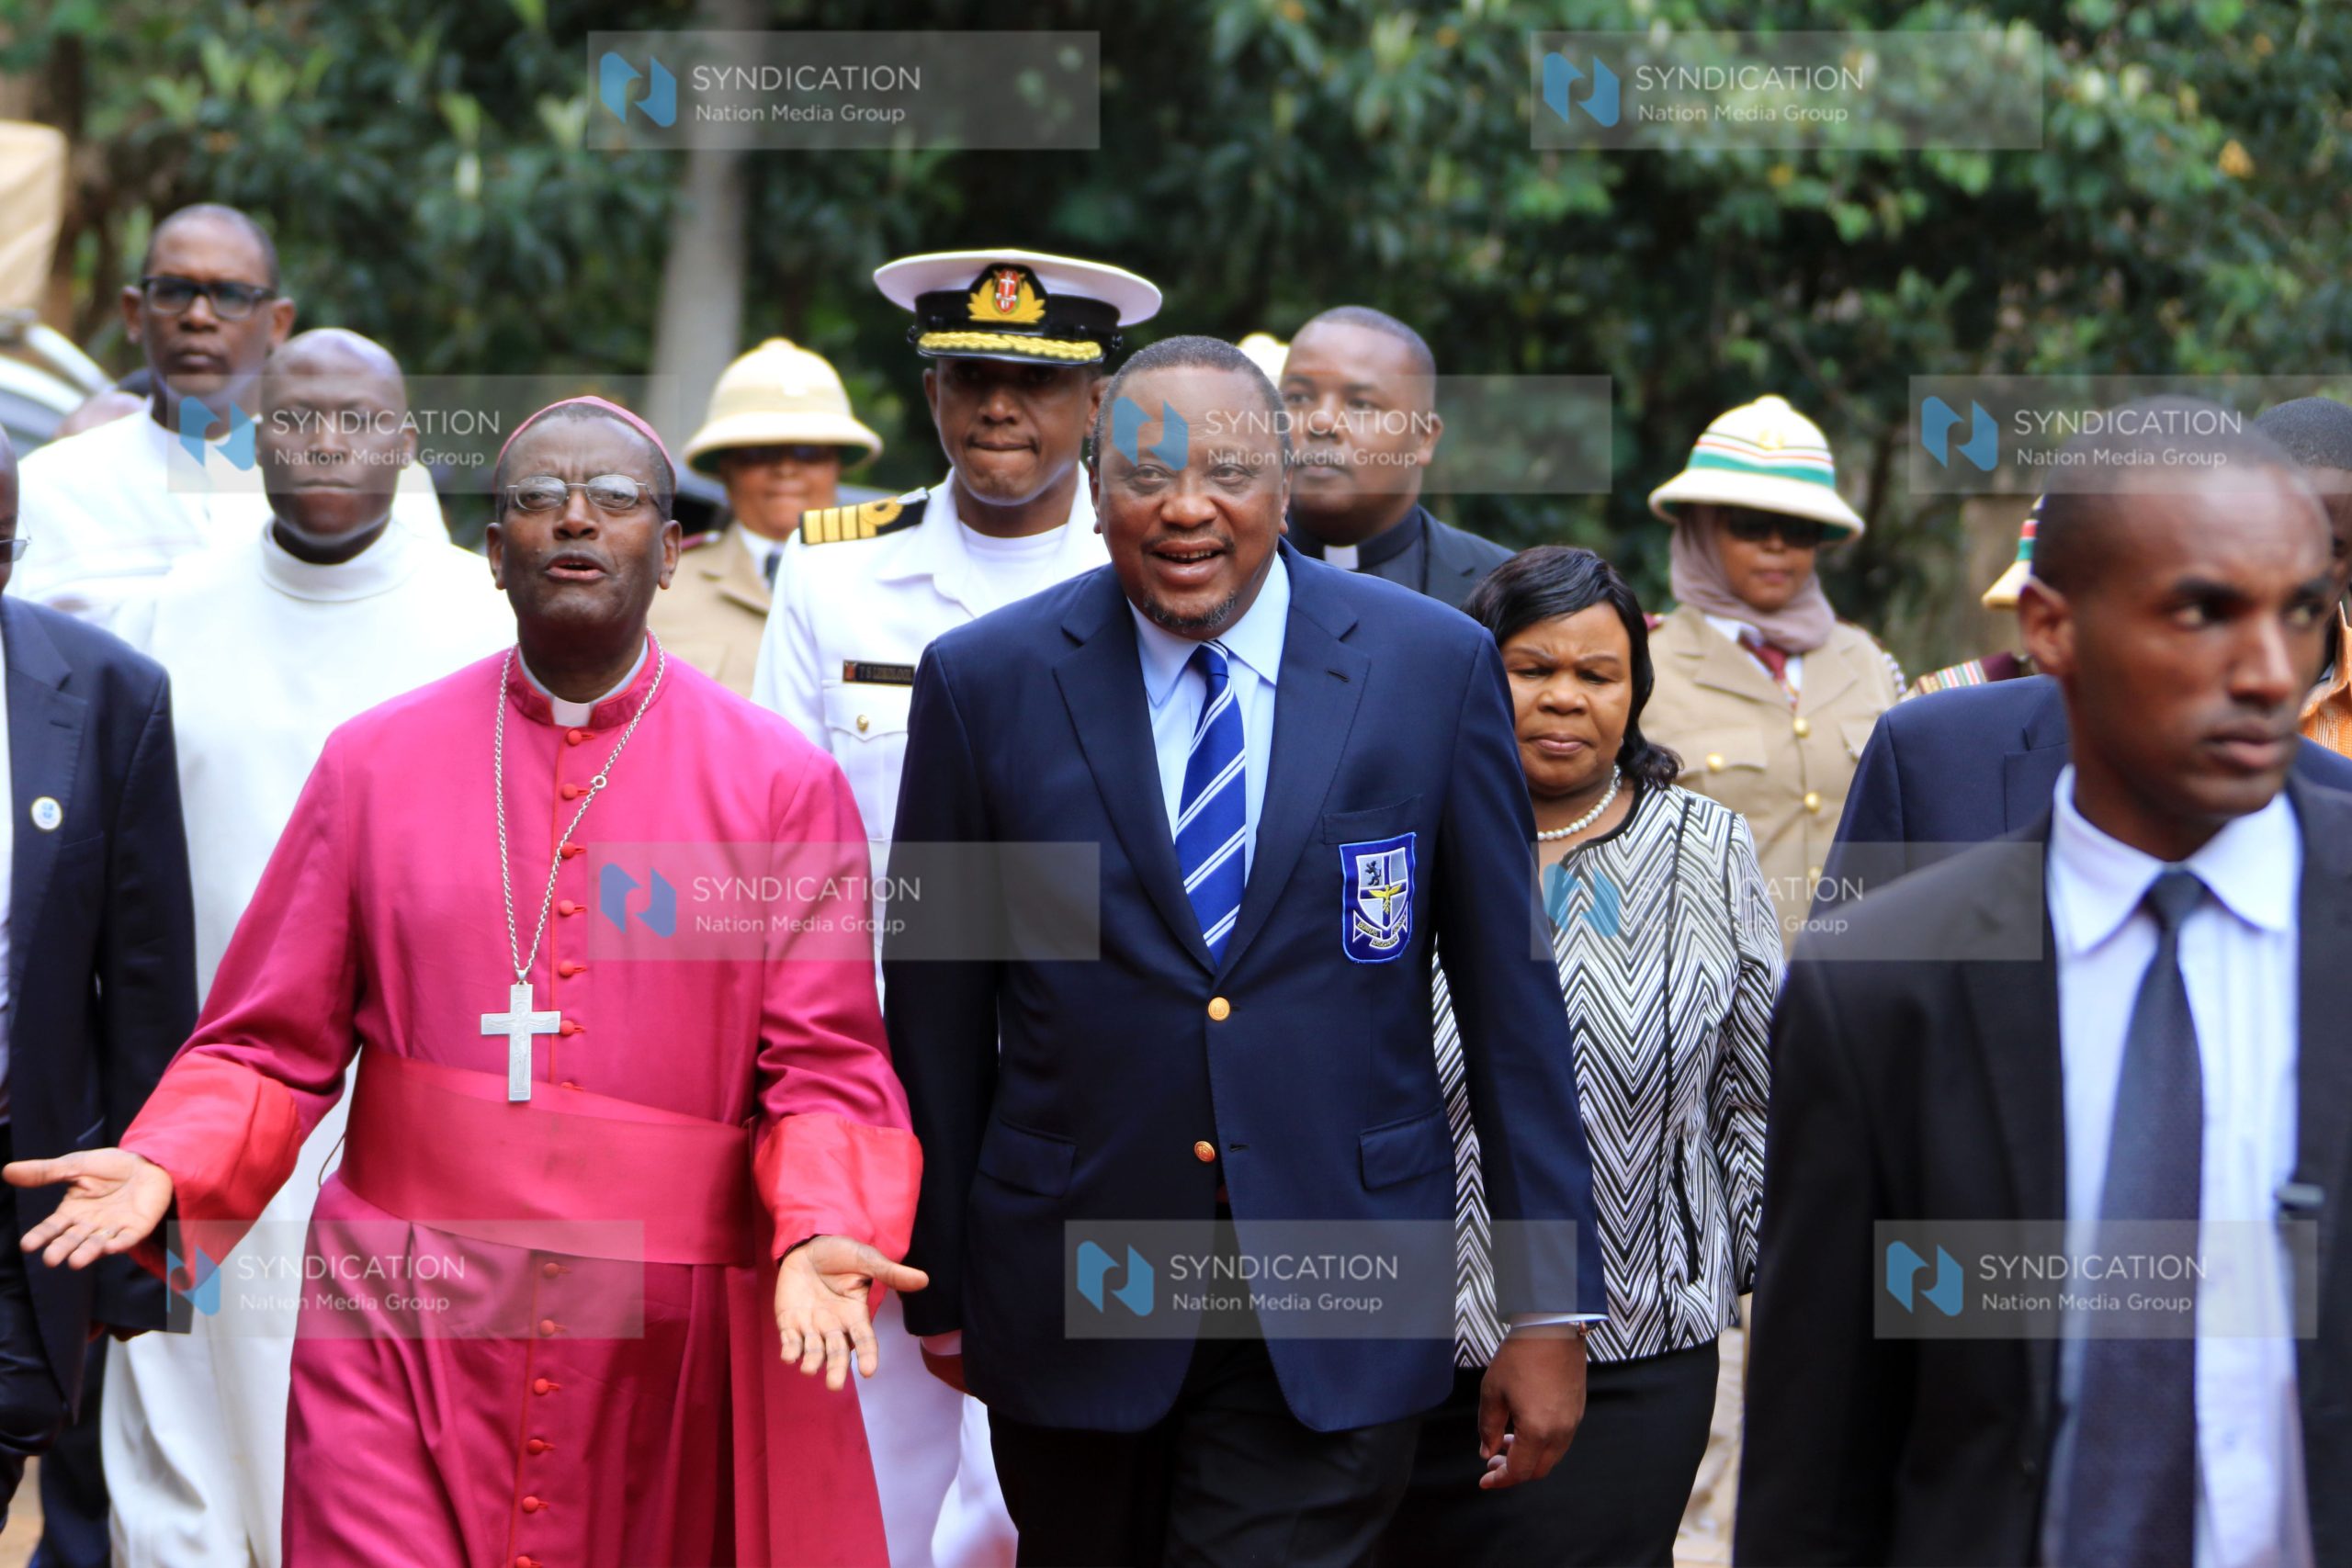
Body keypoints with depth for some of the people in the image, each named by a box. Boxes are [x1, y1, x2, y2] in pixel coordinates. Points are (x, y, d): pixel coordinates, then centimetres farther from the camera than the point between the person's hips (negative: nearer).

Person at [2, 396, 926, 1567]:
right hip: (402, 1337, 0)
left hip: (661, 1357, 0)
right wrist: (165, 1169, -11)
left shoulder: (781, 785, 3)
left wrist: (821, 1235, -20)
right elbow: (274, 1041, 6)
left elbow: (823, 1069, -1)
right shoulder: (373, 764, 6)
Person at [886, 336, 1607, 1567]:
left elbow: (1509, 993, 0)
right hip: (1071, 1278, 1)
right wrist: (939, 1288, 7)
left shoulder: (1434, 666, -2)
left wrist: (1550, 1305, -1)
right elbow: (937, 1009, 4)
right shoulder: (986, 682, -2)